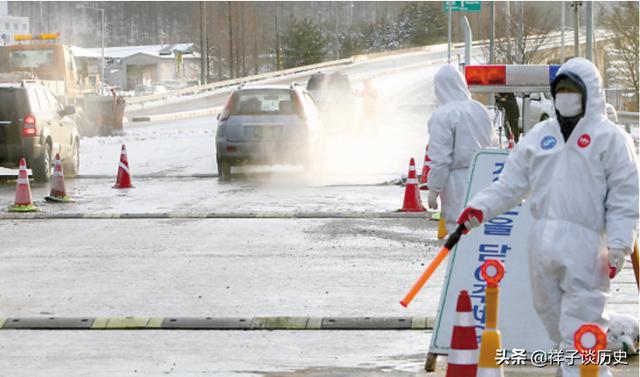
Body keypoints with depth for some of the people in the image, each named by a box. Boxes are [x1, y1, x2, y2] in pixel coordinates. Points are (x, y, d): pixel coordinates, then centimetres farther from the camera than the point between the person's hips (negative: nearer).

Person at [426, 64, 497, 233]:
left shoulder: (442, 115, -11)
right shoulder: (479, 109, 10)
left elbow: (440, 159, -13)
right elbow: (494, 146, 15)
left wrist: (433, 190, -7)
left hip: (458, 182, -7)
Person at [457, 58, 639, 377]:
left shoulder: (609, 137, 1)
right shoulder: (539, 135, 17)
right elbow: (511, 182, 14)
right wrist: (481, 207, -2)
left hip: (585, 245, -6)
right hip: (543, 243, 6)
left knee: (578, 325, -11)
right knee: (551, 314, 12)